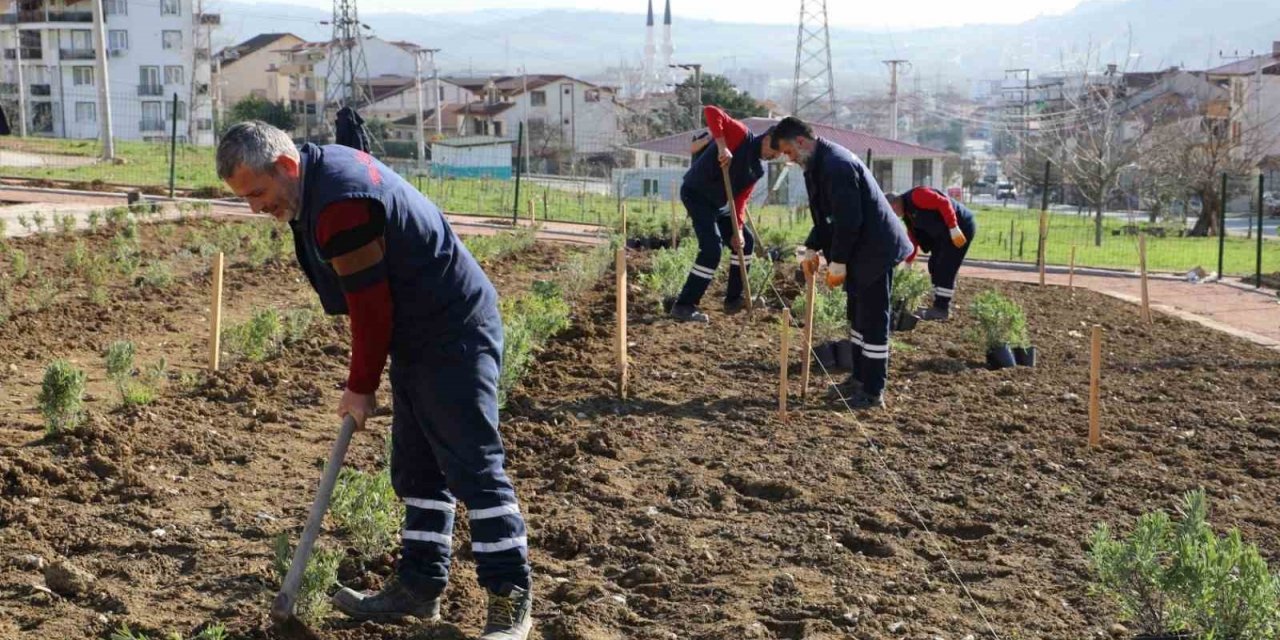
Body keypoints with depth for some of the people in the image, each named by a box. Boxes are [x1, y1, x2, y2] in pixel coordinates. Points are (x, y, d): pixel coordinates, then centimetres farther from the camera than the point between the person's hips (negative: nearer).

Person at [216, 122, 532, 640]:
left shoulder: (340, 206, -25)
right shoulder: (325, 169, 8)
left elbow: (371, 306, -20)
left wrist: (361, 387, -7)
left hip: (455, 335, -11)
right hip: (419, 335, 11)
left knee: (473, 466, -7)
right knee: (417, 467, 13)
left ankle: (511, 597, 1)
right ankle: (420, 586, 22)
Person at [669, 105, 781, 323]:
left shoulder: (758, 170, 7)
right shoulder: (742, 135, -14)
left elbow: (741, 198, 1)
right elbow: (711, 112, -25)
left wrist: (738, 230, -13)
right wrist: (722, 147, -33)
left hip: (718, 204, 9)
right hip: (696, 193, -9)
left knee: (746, 242, 13)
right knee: (712, 248, -20)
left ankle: (733, 299, 24)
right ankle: (684, 306, -17)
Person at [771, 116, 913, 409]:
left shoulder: (836, 164, -23)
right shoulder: (819, 164, 10)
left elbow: (848, 219, -25)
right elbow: (826, 215, 19)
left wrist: (837, 262, -20)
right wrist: (813, 247, 10)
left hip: (875, 250, -11)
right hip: (859, 250, 11)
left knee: (873, 319, -5)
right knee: (857, 315, 17)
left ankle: (873, 392, 0)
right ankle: (860, 378, 28)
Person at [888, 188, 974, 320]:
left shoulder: (916, 196, -18)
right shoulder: (908, 214, 13)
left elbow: (944, 203, -25)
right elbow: (913, 239, 19)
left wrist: (954, 229, -27)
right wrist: (908, 262, 18)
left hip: (961, 227, -10)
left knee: (945, 268, -10)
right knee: (935, 265, 12)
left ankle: (941, 308, -5)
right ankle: (940, 305, 17)